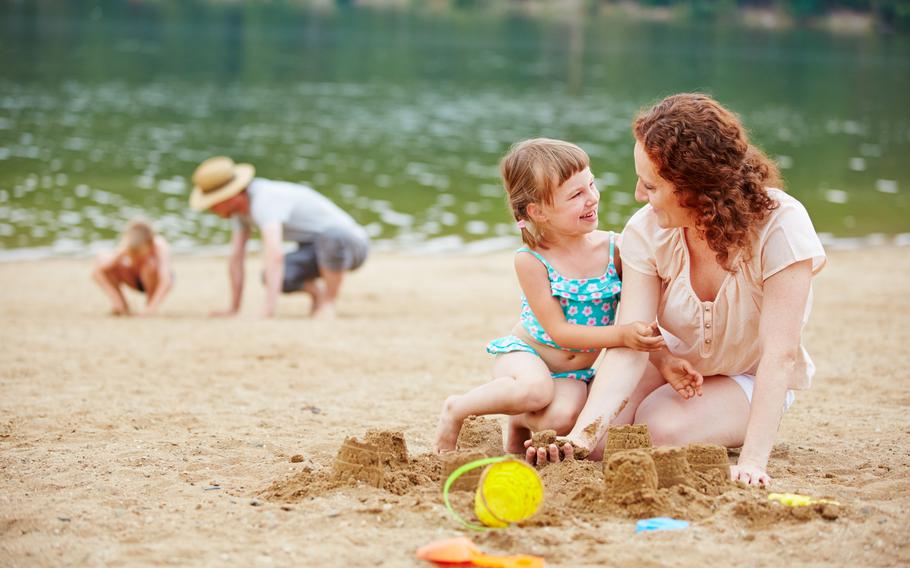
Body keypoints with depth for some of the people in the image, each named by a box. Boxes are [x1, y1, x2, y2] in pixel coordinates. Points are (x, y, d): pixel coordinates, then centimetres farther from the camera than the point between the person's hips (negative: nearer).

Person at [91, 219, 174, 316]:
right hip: (135, 279, 3)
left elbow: (167, 282, -49)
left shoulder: (160, 247, -36)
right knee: (101, 259, -22)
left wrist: (153, 307, -56)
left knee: (150, 266, -39)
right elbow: (97, 272, -37)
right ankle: (121, 304, -8)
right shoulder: (124, 247, -29)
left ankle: (150, 303, -13)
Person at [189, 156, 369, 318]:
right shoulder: (242, 203, -2)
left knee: (332, 235, -42)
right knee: (271, 277, -18)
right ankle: (317, 293, 11)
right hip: (315, 251, 8)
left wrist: (268, 311, -49)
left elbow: (275, 254, -43)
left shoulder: (263, 200, -30)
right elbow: (236, 256, 4)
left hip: (351, 243, -8)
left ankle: (328, 302, -20)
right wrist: (233, 309, 3)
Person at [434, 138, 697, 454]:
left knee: (563, 416, -31)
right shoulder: (531, 261, -17)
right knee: (536, 389, -38)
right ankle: (456, 409, -9)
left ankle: (521, 421, 6)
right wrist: (622, 335, -30)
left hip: (577, 372, 3)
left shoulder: (614, 248, -9)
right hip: (526, 355, -2)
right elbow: (558, 330, -19)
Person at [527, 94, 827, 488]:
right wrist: (580, 435, -43)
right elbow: (629, 347, -27)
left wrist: (753, 461, -42)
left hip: (750, 380, -3)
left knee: (662, 430, -30)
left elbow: (781, 354, -34)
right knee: (602, 437, -23)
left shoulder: (780, 224, -31)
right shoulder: (646, 230, -20)